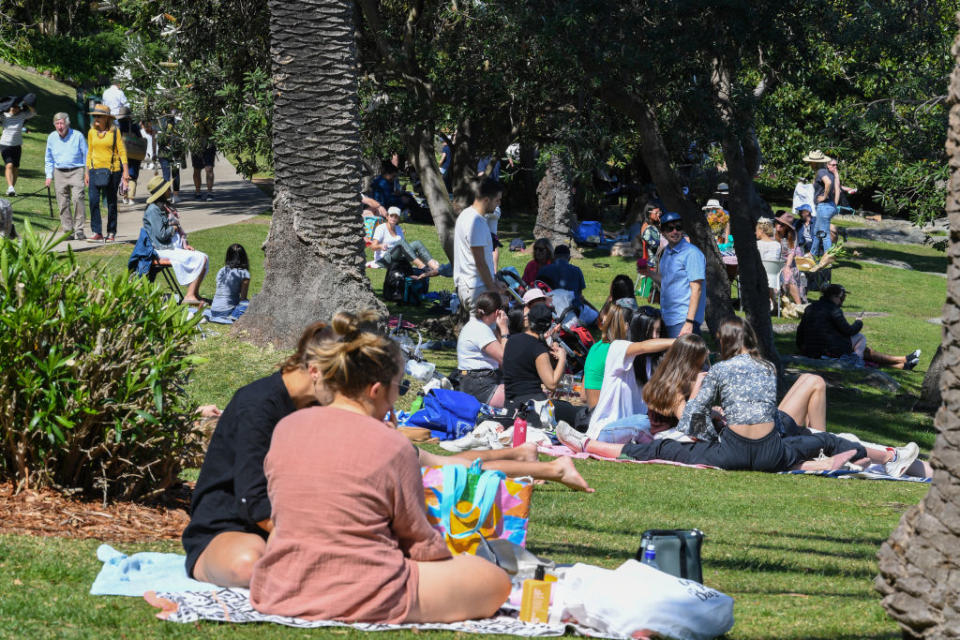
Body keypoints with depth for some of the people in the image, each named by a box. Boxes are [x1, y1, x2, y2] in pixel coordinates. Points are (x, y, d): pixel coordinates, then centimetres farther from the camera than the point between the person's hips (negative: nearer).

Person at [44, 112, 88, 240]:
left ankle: (79, 230, -14)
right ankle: (68, 231, 7)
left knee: (77, 198, -18)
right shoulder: (51, 138, 9)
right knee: (63, 203, 1)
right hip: (59, 173, 4)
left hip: (76, 171, -4)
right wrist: (49, 176, 11)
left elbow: (86, 156, 4)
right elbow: (48, 159, 19)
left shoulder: (77, 136, -2)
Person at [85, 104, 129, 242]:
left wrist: (125, 171, -6)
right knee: (93, 200, -11)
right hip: (95, 170, 2)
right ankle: (97, 233, -8)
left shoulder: (115, 131, -3)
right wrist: (87, 173, 12)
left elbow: (122, 151, -1)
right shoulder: (91, 132, 7)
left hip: (112, 170, -2)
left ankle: (111, 233, 15)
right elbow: (89, 152, 14)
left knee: (111, 202, 5)